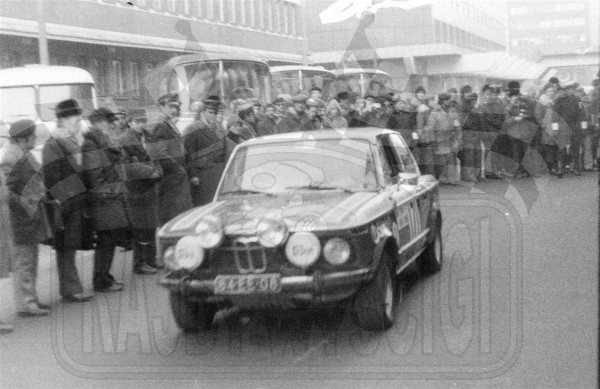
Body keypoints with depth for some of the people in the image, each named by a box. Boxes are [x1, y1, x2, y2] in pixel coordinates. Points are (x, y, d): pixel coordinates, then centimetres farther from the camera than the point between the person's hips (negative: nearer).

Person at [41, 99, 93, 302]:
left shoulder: (72, 142, 16)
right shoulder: (52, 146, -13)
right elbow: (52, 179, -18)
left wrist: (83, 201, 23)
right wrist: (62, 206, -21)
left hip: (78, 203, 9)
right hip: (66, 207, -9)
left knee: (70, 248, 15)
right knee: (66, 249, -2)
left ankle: (70, 288, 23)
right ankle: (70, 291, 4)